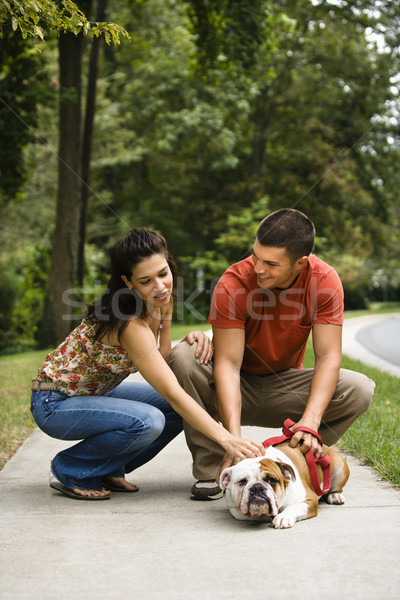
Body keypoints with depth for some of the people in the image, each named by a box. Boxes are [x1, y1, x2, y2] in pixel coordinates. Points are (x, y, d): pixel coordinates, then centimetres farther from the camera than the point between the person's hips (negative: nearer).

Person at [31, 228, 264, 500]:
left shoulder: (161, 302, -6)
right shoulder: (131, 324, -31)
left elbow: (161, 363, 0)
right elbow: (171, 392, -36)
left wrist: (191, 339, -20)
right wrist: (227, 439, -41)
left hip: (94, 393, 9)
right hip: (55, 403, -9)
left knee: (181, 409, -3)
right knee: (148, 421, -31)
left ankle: (107, 469, 8)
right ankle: (71, 472, -8)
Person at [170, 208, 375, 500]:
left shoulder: (324, 281, -19)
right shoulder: (233, 284, -25)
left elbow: (328, 357, -22)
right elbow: (228, 363, -28)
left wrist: (310, 422, -38)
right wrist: (234, 438, -40)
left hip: (284, 386, 1)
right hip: (236, 389, -1)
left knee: (360, 390, -24)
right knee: (183, 357, -32)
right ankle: (211, 470, -19)